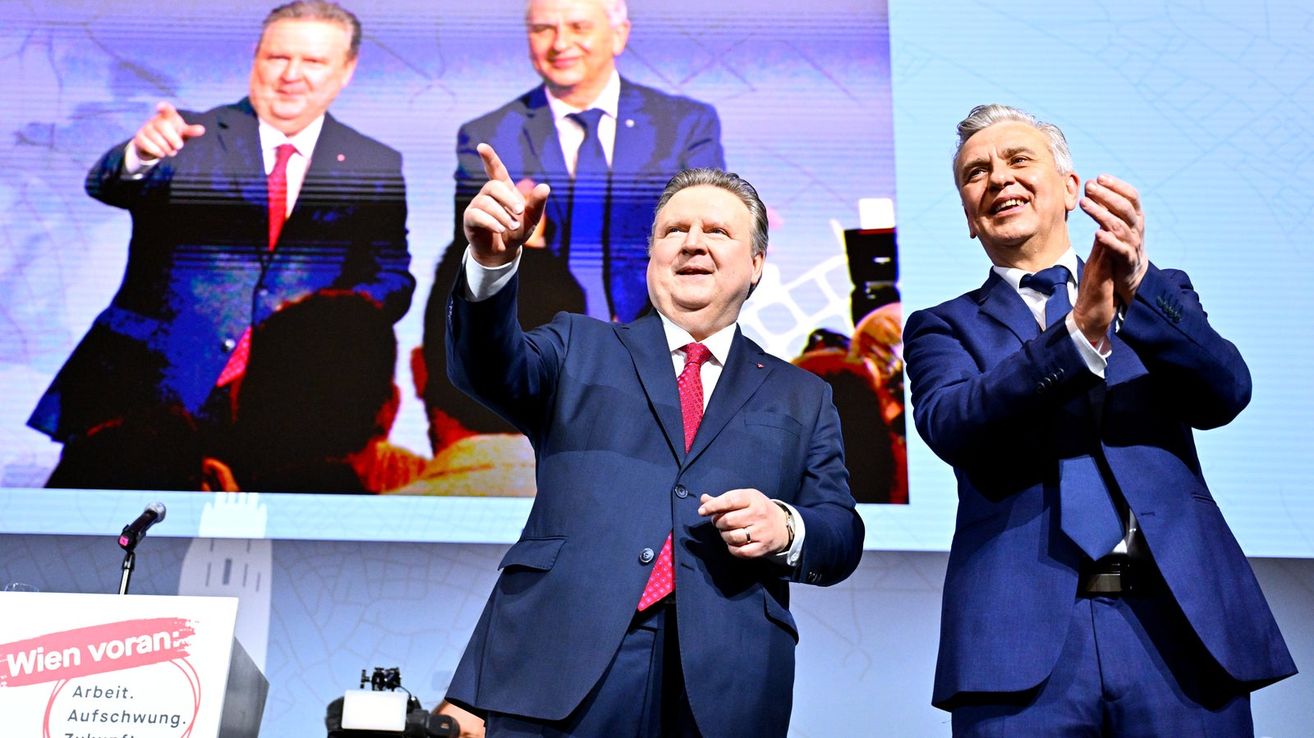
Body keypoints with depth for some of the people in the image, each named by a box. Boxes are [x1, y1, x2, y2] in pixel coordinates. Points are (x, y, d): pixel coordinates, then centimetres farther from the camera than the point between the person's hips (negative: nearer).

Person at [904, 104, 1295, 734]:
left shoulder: (1161, 294, 15)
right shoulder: (943, 327, 11)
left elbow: (1224, 395, -2)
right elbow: (951, 426, -9)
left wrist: (1138, 284, -18)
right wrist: (1079, 331, -22)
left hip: (1184, 623, 1)